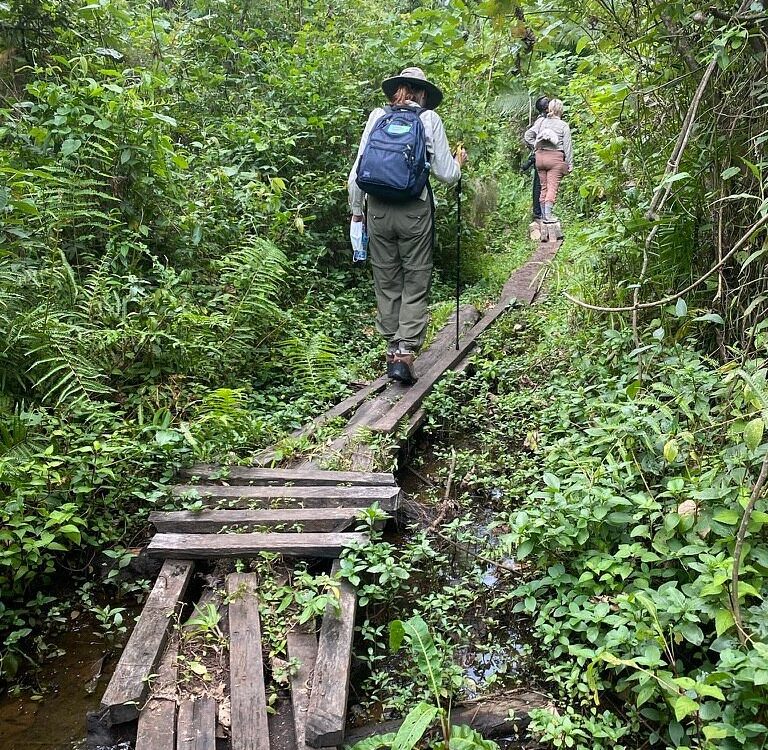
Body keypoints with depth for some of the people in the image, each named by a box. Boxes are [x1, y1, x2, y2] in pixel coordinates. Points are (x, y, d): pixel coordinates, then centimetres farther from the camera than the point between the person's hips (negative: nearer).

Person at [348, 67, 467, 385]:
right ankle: (405, 350, -5)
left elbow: (357, 171, 3)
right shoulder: (429, 118, 1)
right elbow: (447, 175, 1)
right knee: (416, 283, 5)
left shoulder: (377, 116, 6)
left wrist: (356, 210, 15)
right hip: (415, 211, -2)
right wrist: (459, 161, 23)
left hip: (377, 209, 2)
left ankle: (392, 348, 18)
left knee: (386, 282, 13)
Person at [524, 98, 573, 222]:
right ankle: (548, 213, -13)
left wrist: (535, 147, 12)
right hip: (555, 157, -4)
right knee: (553, 187, -4)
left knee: (544, 187, 11)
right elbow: (567, 146, -2)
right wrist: (570, 164, 1)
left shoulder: (541, 121, 7)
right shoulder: (563, 125, -1)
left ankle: (544, 214, 14)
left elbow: (527, 136, 3)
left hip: (540, 156, 4)